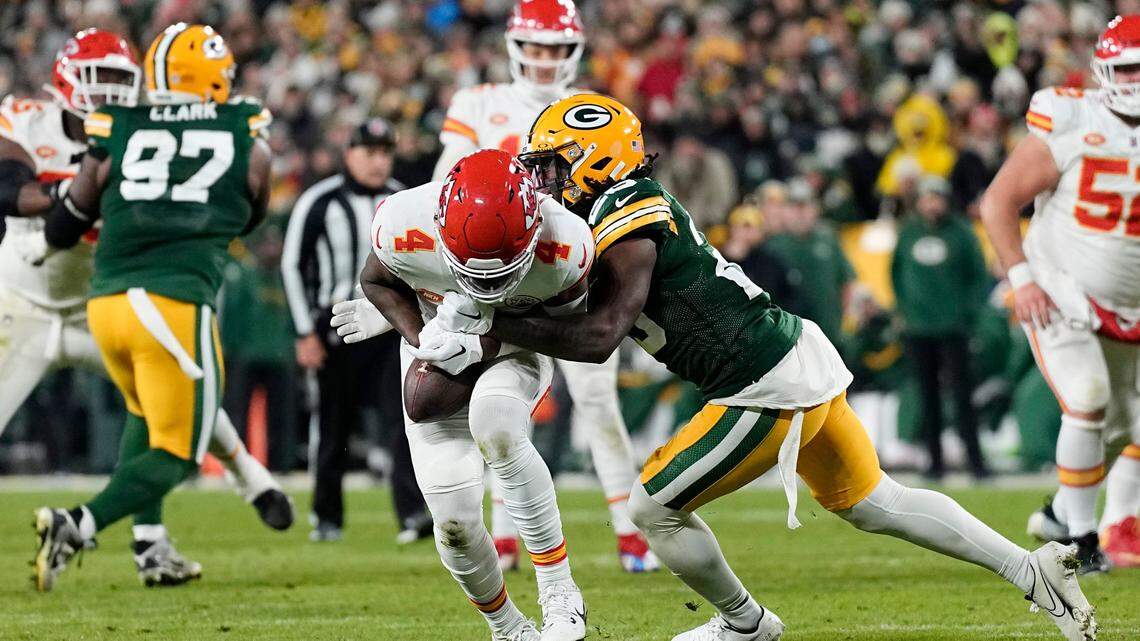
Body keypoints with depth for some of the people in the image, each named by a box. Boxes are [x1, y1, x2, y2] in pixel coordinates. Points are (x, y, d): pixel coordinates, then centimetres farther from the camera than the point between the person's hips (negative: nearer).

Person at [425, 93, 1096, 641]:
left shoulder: (627, 228, -15)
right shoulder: (647, 206, 14)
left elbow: (598, 337, -25)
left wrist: (490, 321, -21)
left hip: (769, 390, -10)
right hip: (804, 356, 10)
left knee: (655, 508, 3)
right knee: (873, 502, 19)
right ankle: (1031, 567, 16)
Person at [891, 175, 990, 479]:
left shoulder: (961, 233, -1)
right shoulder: (908, 232, 8)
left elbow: (979, 276, 3)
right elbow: (897, 271, 19)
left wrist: (970, 312, -5)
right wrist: (903, 307, 10)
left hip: (953, 328, -3)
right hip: (917, 329, 3)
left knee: (961, 394, -7)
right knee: (928, 396, 6)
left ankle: (975, 459, -6)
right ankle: (935, 459, 10)